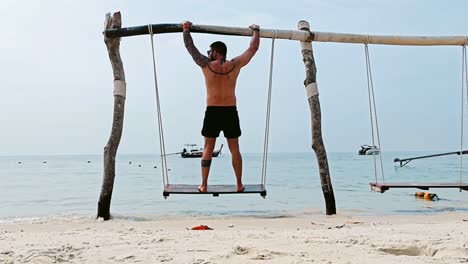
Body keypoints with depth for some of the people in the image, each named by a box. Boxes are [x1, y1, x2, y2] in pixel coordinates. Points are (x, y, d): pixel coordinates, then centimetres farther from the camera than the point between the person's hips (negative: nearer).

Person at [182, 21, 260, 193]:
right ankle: (239, 185, 12)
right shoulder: (235, 65, 0)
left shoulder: (206, 65, -3)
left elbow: (190, 47, 8)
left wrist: (186, 29, 20)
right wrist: (256, 31, 26)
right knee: (234, 149, 8)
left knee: (208, 149, 7)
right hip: (231, 112, 1)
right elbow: (253, 49, 11)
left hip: (212, 112, -1)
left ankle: (204, 185, 8)